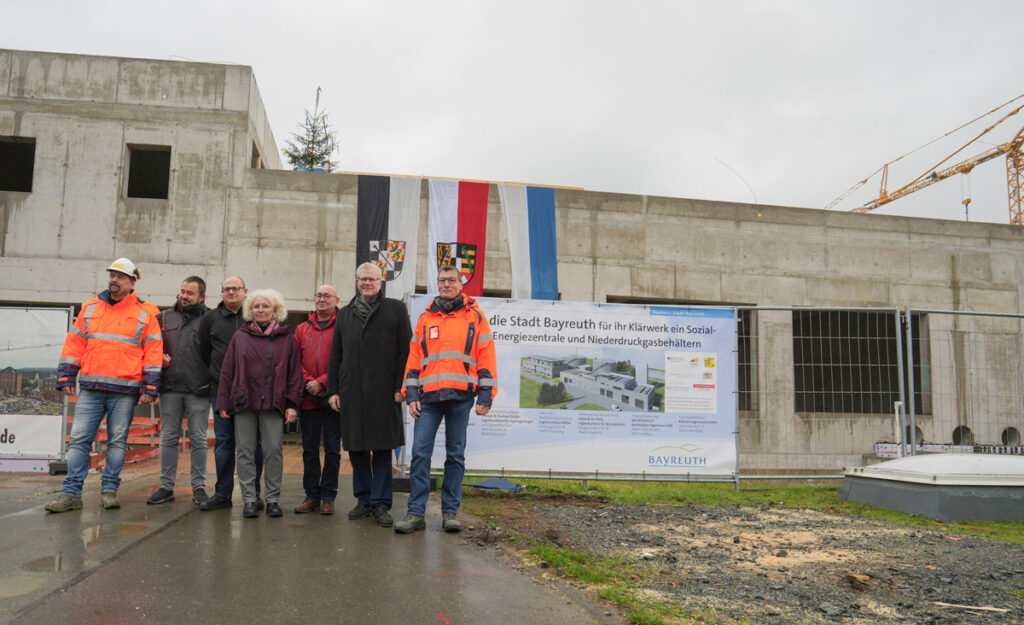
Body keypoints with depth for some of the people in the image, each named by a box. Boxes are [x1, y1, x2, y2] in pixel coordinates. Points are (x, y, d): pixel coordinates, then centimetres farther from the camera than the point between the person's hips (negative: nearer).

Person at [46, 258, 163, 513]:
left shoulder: (145, 313, 3)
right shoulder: (91, 308, 13)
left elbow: (153, 352, 0)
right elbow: (74, 344, 14)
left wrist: (150, 387, -6)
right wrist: (65, 377, 6)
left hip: (125, 391, -3)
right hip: (90, 389, 3)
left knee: (117, 441, 4)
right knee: (79, 438, 0)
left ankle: (109, 490, 14)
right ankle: (71, 493, 4)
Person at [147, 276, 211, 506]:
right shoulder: (165, 318, 13)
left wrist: (212, 381, -8)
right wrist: (159, 357, 0)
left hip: (198, 391, -3)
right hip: (170, 387, 3)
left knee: (198, 439, 3)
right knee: (168, 437, 8)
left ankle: (199, 487, 11)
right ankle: (166, 486, 17)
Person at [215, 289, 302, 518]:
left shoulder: (286, 338, 6)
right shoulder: (240, 336, 8)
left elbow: (295, 372, 5)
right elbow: (227, 371, 9)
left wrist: (292, 404, -2)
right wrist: (223, 403, 4)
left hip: (273, 404, -1)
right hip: (243, 403, 1)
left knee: (273, 451, 0)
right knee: (245, 451, 4)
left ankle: (272, 499, 11)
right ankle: (249, 499, 13)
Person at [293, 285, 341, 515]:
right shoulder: (302, 329, 14)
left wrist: (322, 382, -14)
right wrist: (308, 382, -6)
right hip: (308, 398, 4)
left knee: (332, 449, 2)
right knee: (309, 449, 9)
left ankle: (328, 496, 12)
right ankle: (312, 495, 18)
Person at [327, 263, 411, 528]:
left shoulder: (395, 309, 5)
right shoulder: (345, 314, 17)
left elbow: (405, 351, 0)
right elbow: (335, 356, 17)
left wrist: (400, 387, -8)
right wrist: (333, 390, 9)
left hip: (384, 392, -4)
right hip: (351, 392, 4)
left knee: (382, 449, 0)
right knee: (356, 448, 8)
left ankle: (381, 503, 8)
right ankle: (364, 499, 21)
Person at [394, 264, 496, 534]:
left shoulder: (475, 317, 8)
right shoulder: (425, 319, 15)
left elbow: (486, 357, 4)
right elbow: (414, 358, 14)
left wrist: (485, 395, -4)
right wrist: (411, 395, 4)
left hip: (460, 396, -2)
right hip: (428, 397, 2)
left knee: (455, 455, 5)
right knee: (420, 453, -4)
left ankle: (450, 511, 14)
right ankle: (416, 512, 3)